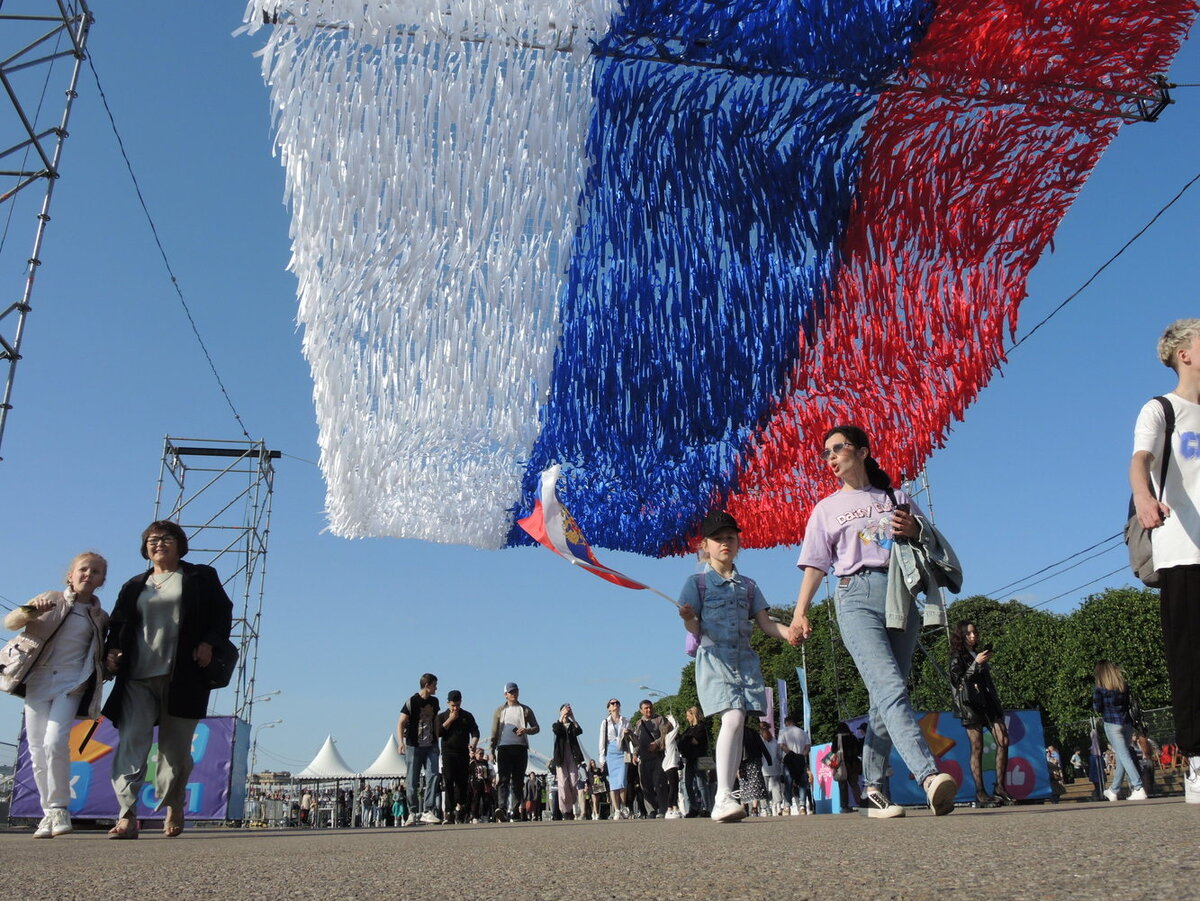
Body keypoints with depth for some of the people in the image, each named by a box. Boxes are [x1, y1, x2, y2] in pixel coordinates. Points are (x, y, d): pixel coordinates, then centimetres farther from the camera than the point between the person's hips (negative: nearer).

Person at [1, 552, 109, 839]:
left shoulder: (100, 618, 11)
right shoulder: (51, 600, 7)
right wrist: (31, 611, -19)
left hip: (71, 685, -1)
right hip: (37, 682, 1)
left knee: (55, 742, -19)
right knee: (37, 750, 1)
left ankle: (59, 809, -7)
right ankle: (49, 812, 13)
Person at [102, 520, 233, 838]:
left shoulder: (201, 578, 11)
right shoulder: (134, 587, 20)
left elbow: (222, 613, 6)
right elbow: (117, 625, 19)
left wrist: (209, 643, -9)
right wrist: (111, 651, -1)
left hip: (182, 677, -2)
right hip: (137, 679, 2)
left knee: (175, 747, 6)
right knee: (131, 742, -12)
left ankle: (174, 807, 23)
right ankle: (127, 816, -16)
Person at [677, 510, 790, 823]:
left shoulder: (748, 585, 18)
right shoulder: (697, 582, 6)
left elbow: (766, 623, 11)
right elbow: (694, 628, -2)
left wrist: (790, 633, -9)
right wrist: (689, 618, -27)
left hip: (745, 659, 4)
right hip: (714, 658, -4)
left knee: (738, 726, -1)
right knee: (733, 718, -22)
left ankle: (723, 800, 4)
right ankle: (723, 796, -24)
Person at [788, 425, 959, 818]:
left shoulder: (897, 499, 21)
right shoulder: (827, 508, 18)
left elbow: (932, 544, 21)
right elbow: (815, 565, 11)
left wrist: (915, 530, -2)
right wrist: (800, 612, -3)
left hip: (900, 597, 2)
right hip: (857, 597, -2)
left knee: (886, 698, -1)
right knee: (890, 688, -22)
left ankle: (873, 791, 6)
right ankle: (929, 778, -34)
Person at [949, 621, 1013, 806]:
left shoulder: (980, 653, 22)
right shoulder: (958, 657, 3)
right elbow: (958, 681, -9)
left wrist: (997, 702, 21)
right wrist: (976, 664, -15)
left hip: (988, 701, 6)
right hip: (970, 703, -6)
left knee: (1003, 741, -8)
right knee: (977, 748, -7)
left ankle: (1000, 788, -3)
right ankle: (980, 793, -7)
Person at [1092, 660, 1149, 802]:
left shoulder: (1099, 688, -5)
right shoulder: (1124, 686, 10)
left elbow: (1097, 708, -5)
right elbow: (1128, 704, 15)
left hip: (1112, 724, -6)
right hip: (1127, 723, 6)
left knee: (1124, 756, -8)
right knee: (1121, 757, 11)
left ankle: (1139, 789, -18)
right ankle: (1113, 790, 21)